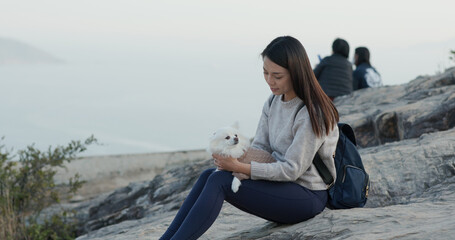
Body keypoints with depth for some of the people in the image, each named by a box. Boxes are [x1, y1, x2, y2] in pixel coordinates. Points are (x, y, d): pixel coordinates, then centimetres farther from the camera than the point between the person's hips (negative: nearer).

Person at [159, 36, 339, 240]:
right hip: (281, 181, 8)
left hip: (308, 196, -8)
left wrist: (240, 168, -24)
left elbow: (292, 169, -20)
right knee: (209, 175, -8)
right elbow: (259, 147, 6)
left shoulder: (312, 113, -19)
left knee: (220, 182, -21)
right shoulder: (273, 102, 8)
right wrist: (234, 158, -16)